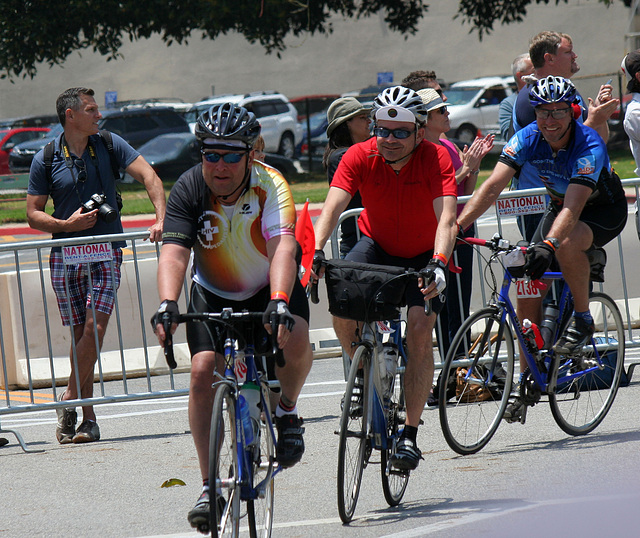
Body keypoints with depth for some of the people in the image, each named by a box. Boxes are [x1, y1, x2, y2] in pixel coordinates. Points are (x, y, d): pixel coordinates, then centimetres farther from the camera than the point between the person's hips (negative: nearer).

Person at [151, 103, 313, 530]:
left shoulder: (270, 186, -26)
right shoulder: (189, 189, -20)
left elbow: (283, 249, -40)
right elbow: (174, 253, -31)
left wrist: (279, 303, -57)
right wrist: (167, 306, -49)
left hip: (270, 286, -2)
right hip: (213, 293, 2)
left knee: (295, 339, -32)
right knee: (203, 371, -18)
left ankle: (287, 410, 0)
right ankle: (210, 486, -10)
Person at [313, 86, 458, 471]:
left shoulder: (437, 158, -25)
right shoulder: (360, 157, -21)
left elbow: (446, 217, -36)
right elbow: (332, 208, -31)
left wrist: (439, 263, -53)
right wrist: (315, 252, -49)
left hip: (424, 255, -2)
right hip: (376, 245, 2)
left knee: (420, 329, -20)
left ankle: (410, 434, -12)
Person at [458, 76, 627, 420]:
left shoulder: (589, 146, -33)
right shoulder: (528, 139, -19)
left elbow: (573, 206, -43)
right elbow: (493, 186, -27)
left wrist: (548, 245, -59)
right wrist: (456, 226, -40)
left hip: (604, 210, -5)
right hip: (559, 207, 5)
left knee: (567, 244, -38)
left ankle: (582, 320, -14)